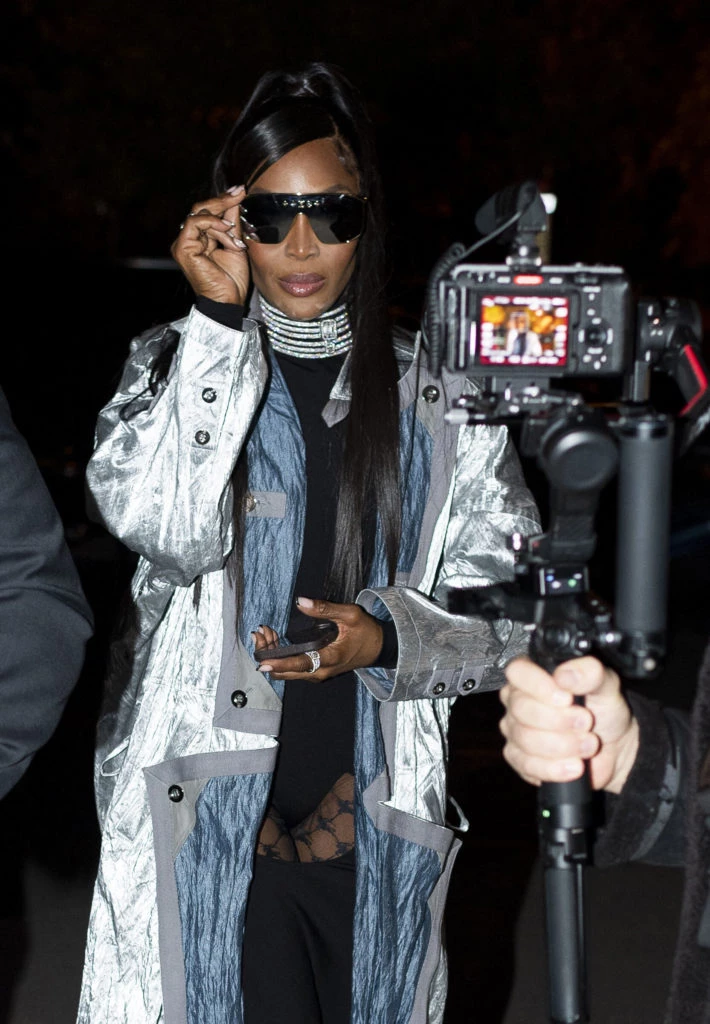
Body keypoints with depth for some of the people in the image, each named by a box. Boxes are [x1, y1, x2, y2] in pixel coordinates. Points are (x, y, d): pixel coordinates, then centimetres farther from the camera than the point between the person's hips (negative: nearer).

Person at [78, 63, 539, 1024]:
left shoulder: (436, 397, 5)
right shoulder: (174, 364, 2)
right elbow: (164, 531, -17)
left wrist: (386, 637, -15)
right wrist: (219, 323, -17)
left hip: (376, 834, 2)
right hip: (205, 822, -2)